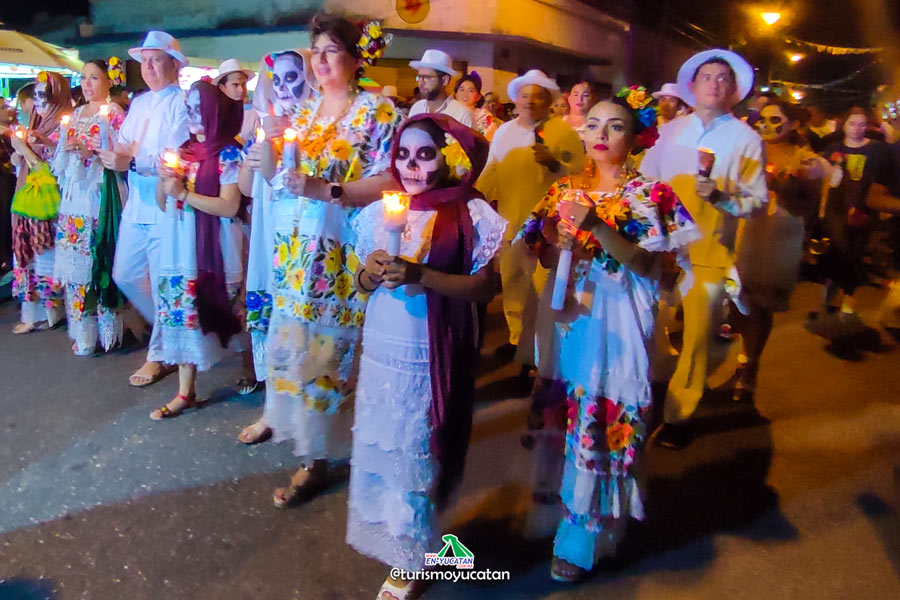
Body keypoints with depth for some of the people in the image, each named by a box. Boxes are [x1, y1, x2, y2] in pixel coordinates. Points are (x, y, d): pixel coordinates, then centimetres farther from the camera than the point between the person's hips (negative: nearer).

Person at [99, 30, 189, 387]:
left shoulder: (182, 103, -9)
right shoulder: (139, 103, 16)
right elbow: (123, 146, 13)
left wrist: (132, 162, -25)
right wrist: (114, 154, -9)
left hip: (167, 207, -8)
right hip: (137, 205, 8)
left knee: (163, 285, 1)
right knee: (125, 276, 14)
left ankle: (160, 355, 16)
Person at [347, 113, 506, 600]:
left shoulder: (469, 216, -9)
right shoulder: (380, 212, 6)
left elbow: (483, 288, -14)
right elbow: (363, 284, 11)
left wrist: (420, 274, -24)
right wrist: (371, 272, -12)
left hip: (429, 356, -4)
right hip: (380, 349, 5)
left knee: (414, 450, 7)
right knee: (377, 444, 15)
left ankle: (409, 557, 27)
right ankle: (378, 533, 39)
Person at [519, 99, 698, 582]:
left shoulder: (647, 194, -2)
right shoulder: (565, 189, 10)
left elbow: (644, 263, -13)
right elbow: (546, 257, 12)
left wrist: (598, 225, -24)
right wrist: (557, 236, -10)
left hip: (615, 321, -4)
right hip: (566, 315, 5)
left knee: (601, 421, -2)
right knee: (559, 410, 10)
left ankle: (580, 541, 11)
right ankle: (556, 486, 32)